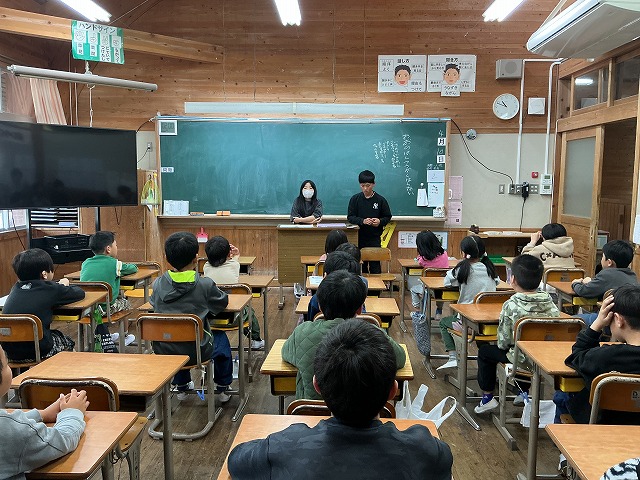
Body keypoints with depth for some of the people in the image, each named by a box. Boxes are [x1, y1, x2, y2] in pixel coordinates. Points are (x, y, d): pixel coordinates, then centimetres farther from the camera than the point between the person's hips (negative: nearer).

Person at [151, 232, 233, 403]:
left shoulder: (158, 284, -8)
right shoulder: (205, 285, -17)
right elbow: (223, 302, 0)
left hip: (163, 350, 4)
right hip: (197, 351, -3)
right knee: (221, 338, 29)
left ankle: (181, 387, 51)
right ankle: (222, 389, 40)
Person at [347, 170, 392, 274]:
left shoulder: (380, 200, 0)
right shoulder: (355, 199, 1)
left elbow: (388, 217, 8)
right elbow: (350, 217, 0)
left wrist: (380, 221, -14)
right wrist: (362, 221, -18)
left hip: (375, 238, -1)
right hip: (359, 237, 1)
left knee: (375, 266, -1)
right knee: (361, 265, 7)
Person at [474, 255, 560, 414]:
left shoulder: (511, 305, -20)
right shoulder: (550, 302, -7)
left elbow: (503, 341, -16)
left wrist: (502, 344, 7)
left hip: (522, 360, -5)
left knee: (485, 351, 18)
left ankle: (487, 397, 23)